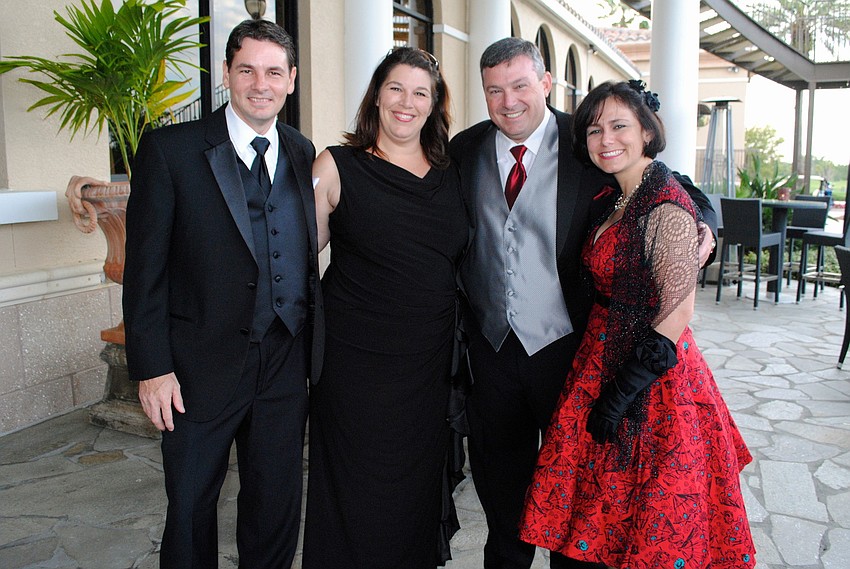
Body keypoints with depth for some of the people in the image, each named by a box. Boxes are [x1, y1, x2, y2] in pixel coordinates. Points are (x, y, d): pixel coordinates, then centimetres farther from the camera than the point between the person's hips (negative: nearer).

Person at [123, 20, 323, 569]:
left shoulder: (302, 153, 6)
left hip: (286, 361, 4)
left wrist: (315, 333, 3)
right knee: (190, 503, 14)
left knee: (277, 504, 17)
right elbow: (145, 266, -8)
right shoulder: (170, 148, -6)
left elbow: (306, 252, 10)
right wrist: (152, 367, -11)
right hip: (203, 364, -3)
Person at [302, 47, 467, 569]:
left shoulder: (450, 173, 6)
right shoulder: (337, 167, -5)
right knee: (358, 491, 8)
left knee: (419, 485, 17)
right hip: (357, 363, -3)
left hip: (429, 363, 4)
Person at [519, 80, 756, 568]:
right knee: (603, 515, 22)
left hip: (652, 381, -8)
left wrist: (621, 395, -21)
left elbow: (677, 314, -22)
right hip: (604, 360, 8)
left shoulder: (666, 208, -19)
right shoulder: (620, 202, 8)